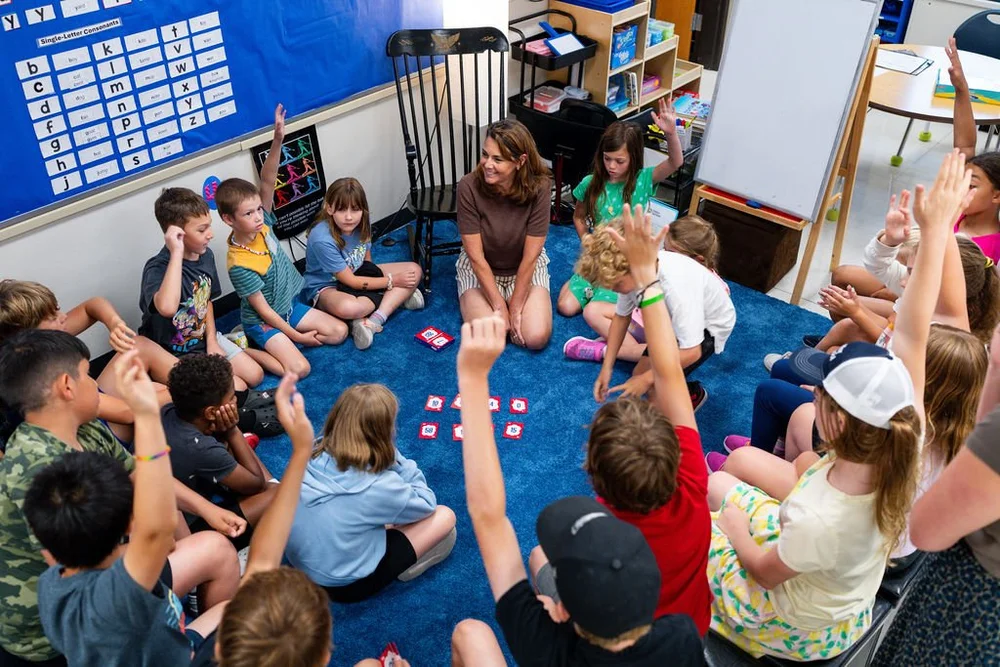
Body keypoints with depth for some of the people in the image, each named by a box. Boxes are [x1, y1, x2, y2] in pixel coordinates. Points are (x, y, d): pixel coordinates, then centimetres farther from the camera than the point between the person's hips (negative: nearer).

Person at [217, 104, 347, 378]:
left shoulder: (262, 223, -13)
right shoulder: (240, 265, -28)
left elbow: (267, 181, -24)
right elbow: (263, 310, -22)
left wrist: (278, 139, -37)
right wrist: (297, 335, -18)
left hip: (290, 305, 7)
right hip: (262, 321, -7)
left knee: (339, 331, 0)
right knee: (299, 368, -22)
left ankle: (277, 343, 11)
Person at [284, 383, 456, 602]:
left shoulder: (310, 459, -15)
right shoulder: (379, 486, -31)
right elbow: (427, 505, -9)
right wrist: (396, 459, -13)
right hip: (346, 585, -6)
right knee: (444, 516, 0)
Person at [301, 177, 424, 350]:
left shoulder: (362, 222, -11)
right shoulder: (322, 239, -30)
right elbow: (350, 281, -22)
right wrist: (391, 281, -17)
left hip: (359, 274, 8)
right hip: (326, 286, -8)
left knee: (414, 270, -8)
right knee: (348, 307, -44)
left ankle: (372, 322, -25)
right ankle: (398, 297, -15)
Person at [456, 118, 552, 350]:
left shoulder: (539, 188, -25)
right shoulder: (469, 187, -26)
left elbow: (530, 257, -19)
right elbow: (476, 257, -21)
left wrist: (515, 308, -17)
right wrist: (500, 306, -20)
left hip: (525, 267, 1)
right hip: (480, 268, 0)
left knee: (536, 337, -19)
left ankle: (514, 299, 13)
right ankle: (470, 298, 12)